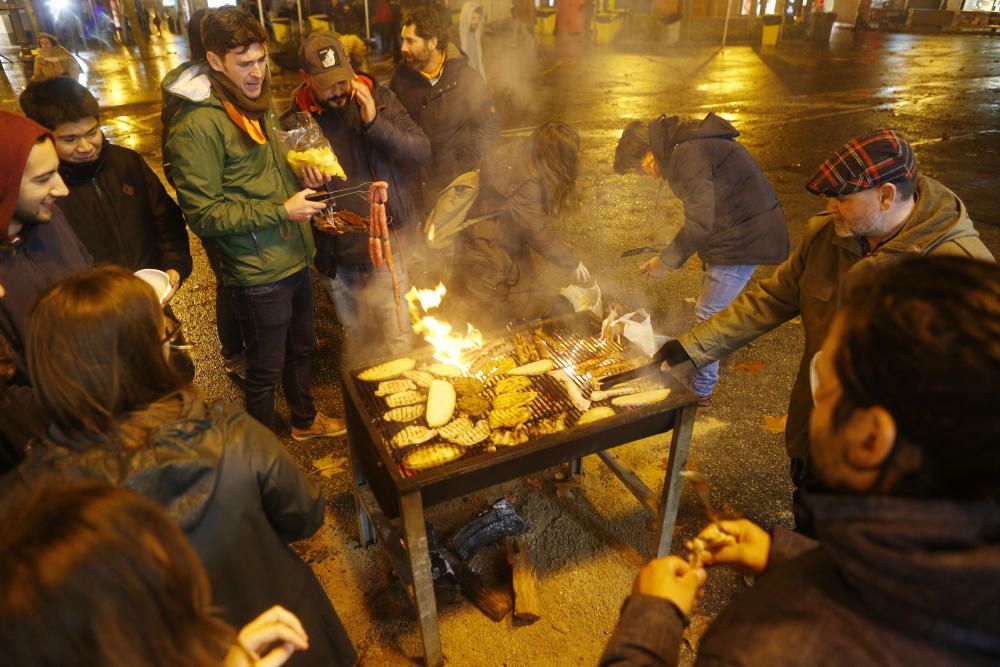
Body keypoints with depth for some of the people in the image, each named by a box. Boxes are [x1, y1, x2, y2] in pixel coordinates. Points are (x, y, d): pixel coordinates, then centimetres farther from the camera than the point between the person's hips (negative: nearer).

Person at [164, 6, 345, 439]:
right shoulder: (195, 127, -20)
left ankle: (305, 420, 48)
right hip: (258, 273, -8)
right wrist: (281, 211, -21)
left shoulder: (257, 99, 6)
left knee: (301, 345, 24)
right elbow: (204, 215, -19)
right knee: (267, 368, 9)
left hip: (294, 257, 8)